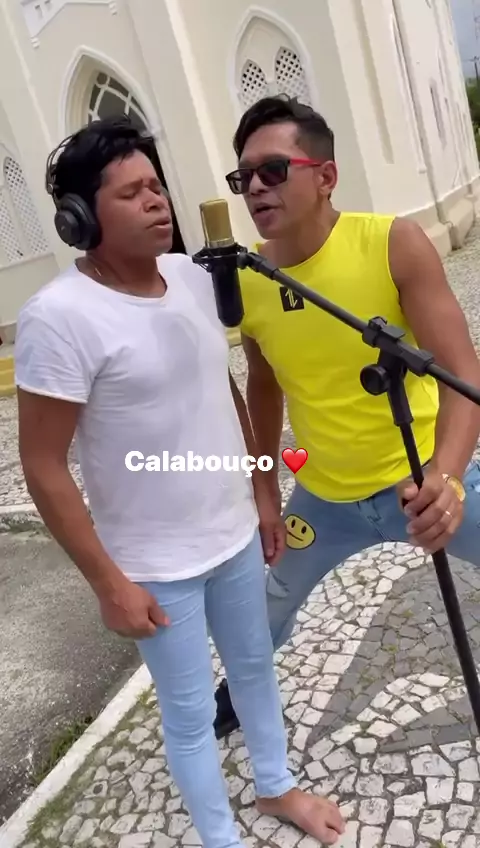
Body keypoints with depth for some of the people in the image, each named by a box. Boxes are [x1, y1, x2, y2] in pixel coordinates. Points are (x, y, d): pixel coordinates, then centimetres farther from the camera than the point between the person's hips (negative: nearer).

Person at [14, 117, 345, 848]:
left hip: (235, 534, 7)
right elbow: (44, 467, -18)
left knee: (255, 668, 25)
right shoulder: (59, 317, -22)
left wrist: (260, 491, 12)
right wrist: (109, 583, -15)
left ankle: (276, 787, 53)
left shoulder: (193, 278, -2)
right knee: (191, 712, 13)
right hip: (156, 564, -6)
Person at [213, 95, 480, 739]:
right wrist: (266, 487, 13)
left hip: (426, 479, -3)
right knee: (273, 603, 21)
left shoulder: (395, 244, -20)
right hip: (327, 498, 4)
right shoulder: (246, 283, -9)